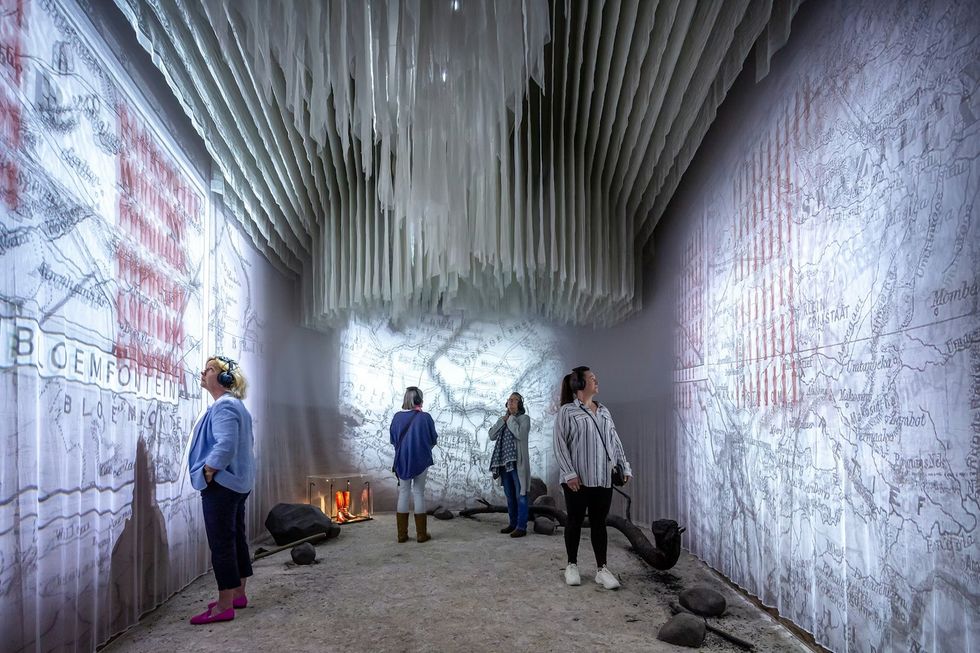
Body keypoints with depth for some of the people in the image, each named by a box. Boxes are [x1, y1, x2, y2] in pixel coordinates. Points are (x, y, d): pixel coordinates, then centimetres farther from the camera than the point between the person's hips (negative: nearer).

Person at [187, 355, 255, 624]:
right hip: (237, 483, 11)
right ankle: (238, 594, 27)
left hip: (221, 485, -11)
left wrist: (207, 473, -17)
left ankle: (225, 606, 3)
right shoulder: (234, 404, 15)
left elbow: (225, 445, -28)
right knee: (236, 538, 16)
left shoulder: (224, 406, -17)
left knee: (221, 543, -4)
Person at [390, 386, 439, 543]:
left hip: (402, 460, 2)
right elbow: (433, 439, -2)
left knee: (403, 493, 10)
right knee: (419, 493, 7)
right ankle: (421, 534, 10)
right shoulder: (425, 417, -12)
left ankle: (402, 534, 12)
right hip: (421, 460, -2)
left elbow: (393, 439, 6)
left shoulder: (397, 417, -4)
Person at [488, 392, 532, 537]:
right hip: (504, 462, 7)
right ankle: (513, 523, 23)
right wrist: (503, 419, -3)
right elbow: (492, 435, 5)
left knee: (520, 496, -3)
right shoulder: (503, 419, 15)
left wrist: (511, 418, -10)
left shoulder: (524, 418, -3)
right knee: (509, 496, 13)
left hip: (518, 462, -6)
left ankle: (521, 527, 0)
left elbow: (520, 434, -20)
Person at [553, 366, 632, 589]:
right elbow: (560, 444, -10)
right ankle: (572, 565, 21)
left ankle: (602, 569, 14)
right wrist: (569, 473, -17)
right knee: (575, 521, 7)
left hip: (603, 478, 5)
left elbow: (615, 441, 14)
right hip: (578, 479, -5)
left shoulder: (604, 411, 13)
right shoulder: (566, 411, -6)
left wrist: (625, 467, 8)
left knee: (599, 522, 8)